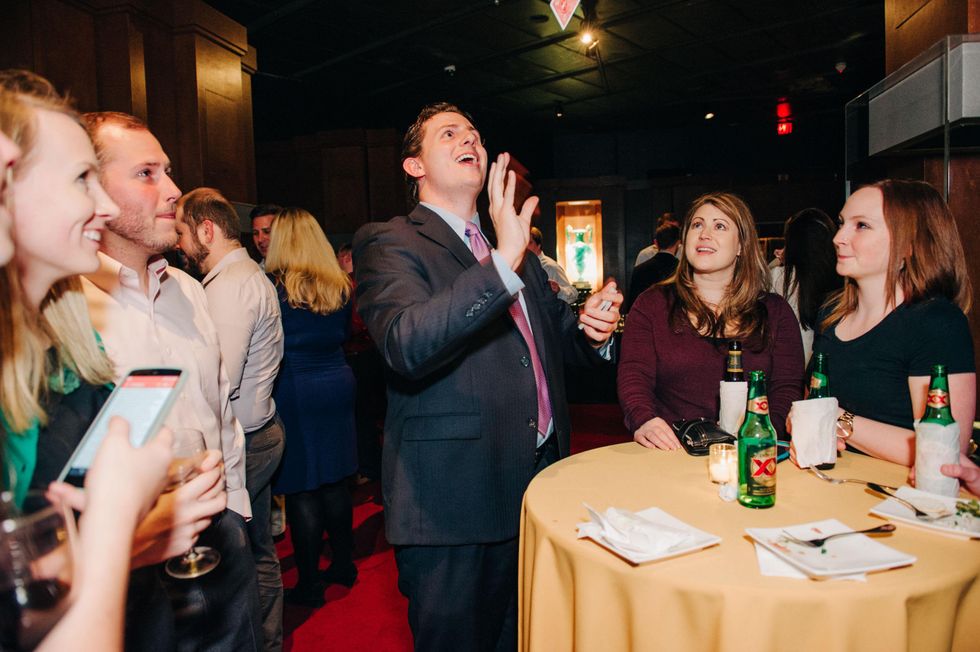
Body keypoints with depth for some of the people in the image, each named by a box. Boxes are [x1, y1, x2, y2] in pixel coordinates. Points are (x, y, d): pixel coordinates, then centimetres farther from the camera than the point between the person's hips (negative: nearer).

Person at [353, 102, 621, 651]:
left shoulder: (517, 247, 15)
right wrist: (504, 262, -35)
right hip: (455, 502, -7)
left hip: (538, 483, 7)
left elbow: (555, 334, 21)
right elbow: (407, 347, -28)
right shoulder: (388, 243, -9)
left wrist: (593, 327, -2)